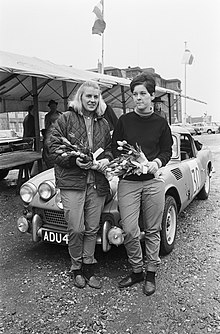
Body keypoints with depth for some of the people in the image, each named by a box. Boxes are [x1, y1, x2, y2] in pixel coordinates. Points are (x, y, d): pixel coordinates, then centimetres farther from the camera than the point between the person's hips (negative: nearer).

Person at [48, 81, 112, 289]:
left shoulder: (103, 123, 13)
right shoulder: (66, 119, 1)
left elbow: (109, 148, 20)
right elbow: (54, 148, -4)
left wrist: (106, 159, -2)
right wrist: (74, 160, -18)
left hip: (97, 183, 4)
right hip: (71, 181, -3)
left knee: (92, 229, 9)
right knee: (76, 229, -3)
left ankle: (89, 268, 25)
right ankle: (76, 268, 20)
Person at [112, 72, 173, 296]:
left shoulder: (161, 123, 5)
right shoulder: (124, 121, 4)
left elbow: (167, 151, 10)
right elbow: (114, 149, 7)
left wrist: (156, 163, -11)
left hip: (153, 181, 1)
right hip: (128, 182, 0)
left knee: (152, 230, 8)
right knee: (129, 231, -4)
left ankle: (151, 274, 24)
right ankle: (137, 270, 20)